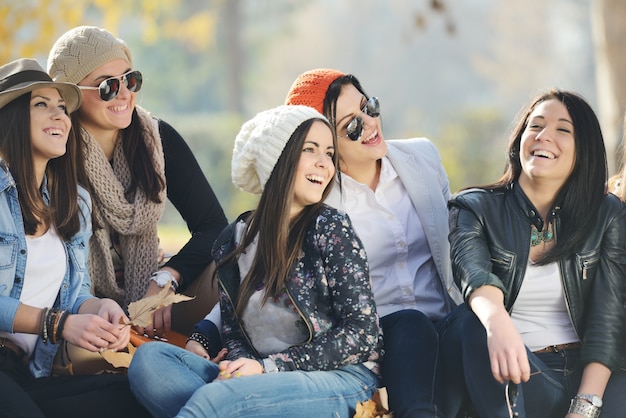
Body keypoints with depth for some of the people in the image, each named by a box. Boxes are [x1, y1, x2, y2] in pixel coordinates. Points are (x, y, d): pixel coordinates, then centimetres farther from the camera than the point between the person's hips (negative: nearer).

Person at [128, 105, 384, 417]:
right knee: (150, 357, -17)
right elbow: (234, 335, 13)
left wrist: (267, 366, -12)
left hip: (341, 379, -5)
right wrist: (240, 366, -13)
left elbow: (362, 333, -6)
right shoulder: (233, 242, 12)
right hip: (270, 387, 5)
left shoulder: (331, 228, -1)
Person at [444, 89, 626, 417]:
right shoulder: (475, 208, 3)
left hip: (585, 370, 0)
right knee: (478, 326, -33)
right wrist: (497, 322, -45)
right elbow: (473, 270, -20)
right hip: (513, 372, 0)